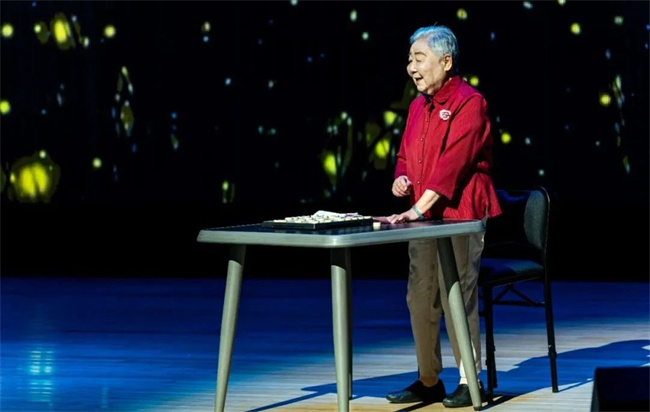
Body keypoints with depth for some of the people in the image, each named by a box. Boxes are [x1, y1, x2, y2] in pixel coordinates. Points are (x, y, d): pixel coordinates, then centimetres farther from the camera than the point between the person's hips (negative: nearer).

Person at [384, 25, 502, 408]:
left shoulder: (469, 102, -11)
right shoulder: (418, 106, 15)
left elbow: (453, 161, -20)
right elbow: (406, 154, 25)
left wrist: (419, 208, -25)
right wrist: (401, 178, 1)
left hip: (460, 217, -8)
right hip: (424, 217, 8)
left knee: (458, 298, -6)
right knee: (420, 299, 9)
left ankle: (469, 382, 4)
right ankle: (428, 381, 19)